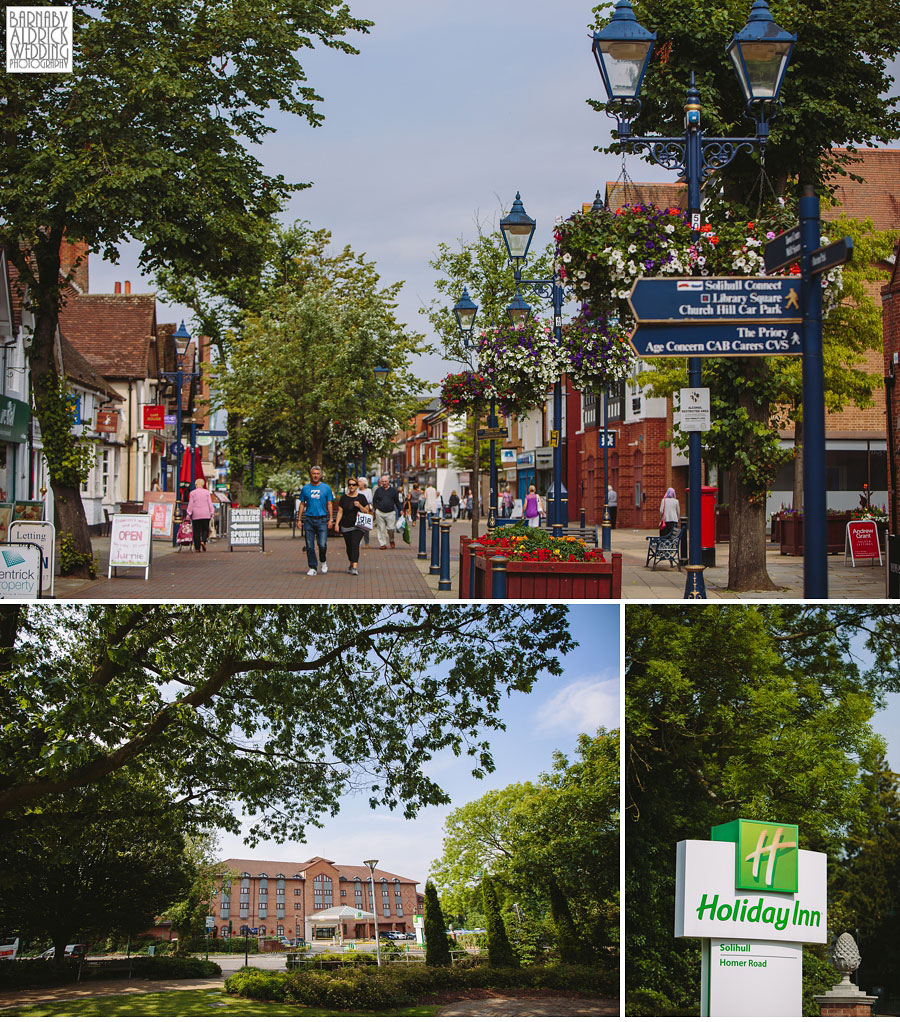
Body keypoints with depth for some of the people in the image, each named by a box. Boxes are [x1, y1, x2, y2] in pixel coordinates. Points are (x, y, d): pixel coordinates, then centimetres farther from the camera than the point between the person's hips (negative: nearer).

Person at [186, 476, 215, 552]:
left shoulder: (192, 493, 2)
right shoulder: (206, 492, 4)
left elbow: (190, 504, 1)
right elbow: (210, 503, 4)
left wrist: (189, 514, 4)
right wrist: (211, 512, 9)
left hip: (196, 515, 0)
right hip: (205, 514, 0)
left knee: (197, 531, 2)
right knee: (205, 529, 8)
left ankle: (197, 548, 0)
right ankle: (203, 541, -20)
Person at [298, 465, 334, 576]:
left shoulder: (326, 488, 6)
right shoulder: (305, 488, 9)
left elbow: (329, 504, 7)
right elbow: (302, 504, 13)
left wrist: (330, 519, 0)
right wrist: (299, 519, 6)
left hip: (322, 520, -2)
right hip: (308, 520, 2)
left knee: (322, 545, -10)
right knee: (310, 546, 1)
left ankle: (323, 562, 17)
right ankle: (313, 568, 9)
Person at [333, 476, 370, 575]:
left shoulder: (361, 497, 3)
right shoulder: (344, 497, 8)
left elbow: (367, 511, 3)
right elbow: (340, 511, 9)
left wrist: (359, 506, -15)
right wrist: (336, 524, 0)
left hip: (358, 526, -3)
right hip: (346, 526, 3)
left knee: (355, 544, -17)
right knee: (349, 546, 8)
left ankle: (355, 567, -25)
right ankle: (351, 564, 27)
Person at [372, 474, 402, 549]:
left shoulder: (393, 490, 7)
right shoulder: (378, 490, 7)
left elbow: (397, 501, 12)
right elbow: (374, 501, 14)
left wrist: (400, 510, 5)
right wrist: (376, 509, 2)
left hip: (390, 513, -1)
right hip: (380, 513, 1)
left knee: (391, 528, -6)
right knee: (381, 529, 0)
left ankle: (391, 540, 20)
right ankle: (382, 544, 6)